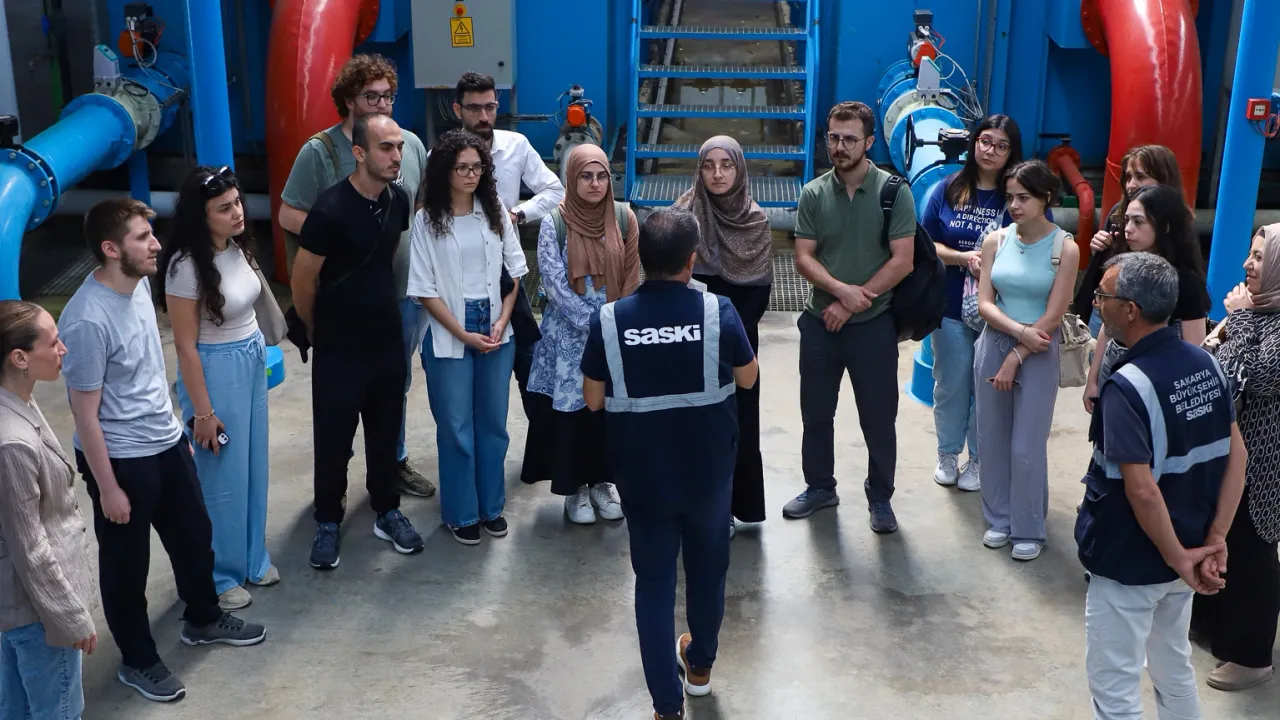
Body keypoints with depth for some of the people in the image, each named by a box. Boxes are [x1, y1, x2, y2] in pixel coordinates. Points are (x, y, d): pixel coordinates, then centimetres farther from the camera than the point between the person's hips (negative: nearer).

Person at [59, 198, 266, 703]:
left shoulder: (139, 284, -2)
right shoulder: (87, 321, -28)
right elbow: (85, 414, -21)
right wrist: (108, 487, -17)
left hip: (167, 442, 8)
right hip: (121, 459, -8)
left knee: (194, 535, 23)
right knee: (127, 563, 12)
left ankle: (203, 619, 48)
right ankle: (138, 660, 32)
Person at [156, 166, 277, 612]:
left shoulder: (235, 247, -1)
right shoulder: (187, 266, -23)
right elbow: (186, 346, -19)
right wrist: (203, 412, -15)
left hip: (252, 363, 8)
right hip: (215, 373, -8)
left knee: (254, 467, 19)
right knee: (222, 476, 6)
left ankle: (252, 558, 37)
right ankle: (219, 576, 25)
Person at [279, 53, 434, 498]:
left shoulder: (410, 144, 2)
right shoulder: (321, 150, -10)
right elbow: (289, 216, -9)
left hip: (405, 290, 4)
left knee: (396, 384, 18)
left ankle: (394, 462, 36)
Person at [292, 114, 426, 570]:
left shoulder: (399, 200, -3)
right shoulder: (331, 210, -22)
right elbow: (302, 280, -12)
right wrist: (318, 329, 3)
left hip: (388, 341, 5)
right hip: (339, 348, -5)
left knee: (386, 431, 16)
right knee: (334, 438, 8)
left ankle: (387, 512, 32)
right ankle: (328, 523, 25)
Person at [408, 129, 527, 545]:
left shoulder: (496, 213, 2)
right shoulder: (426, 221, -7)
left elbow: (514, 273, 5)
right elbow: (424, 290, -8)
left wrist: (500, 324, -7)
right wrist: (464, 334, -11)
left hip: (496, 330, 3)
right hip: (448, 335, -3)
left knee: (493, 422, 12)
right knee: (456, 427, 5)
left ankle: (491, 505, 27)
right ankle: (462, 512, 19)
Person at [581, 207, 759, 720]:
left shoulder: (609, 320, -14)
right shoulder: (718, 311, -16)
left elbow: (593, 400, -4)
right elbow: (748, 379, -1)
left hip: (643, 474, 0)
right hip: (709, 469, 1)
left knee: (653, 581, 12)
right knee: (708, 565, 23)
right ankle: (700, 665, 44)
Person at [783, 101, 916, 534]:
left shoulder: (894, 192, -9)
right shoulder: (813, 194, -1)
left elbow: (902, 262, -13)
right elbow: (803, 258, -3)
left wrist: (850, 305, -15)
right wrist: (842, 289, -21)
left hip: (874, 325, -3)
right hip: (819, 323, 3)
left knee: (878, 418, 6)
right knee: (816, 413, 14)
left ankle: (880, 497, 24)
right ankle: (820, 487, 33)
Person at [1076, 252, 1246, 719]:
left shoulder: (1127, 386, -26)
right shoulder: (1205, 363, -2)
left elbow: (1142, 491, -29)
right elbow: (1236, 455, 1)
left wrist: (1178, 558, -16)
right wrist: (1215, 540, -1)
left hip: (1130, 563, -8)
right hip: (1184, 550, 8)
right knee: (1175, 670, 25)